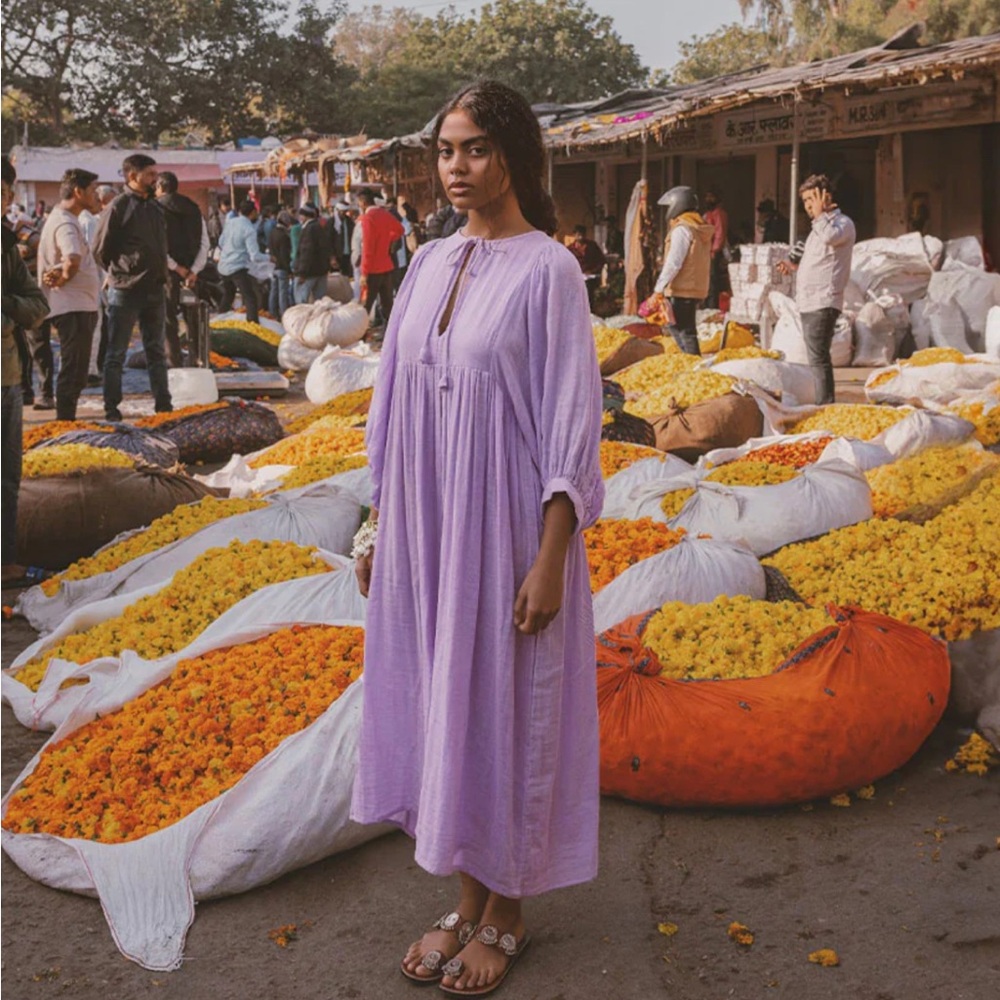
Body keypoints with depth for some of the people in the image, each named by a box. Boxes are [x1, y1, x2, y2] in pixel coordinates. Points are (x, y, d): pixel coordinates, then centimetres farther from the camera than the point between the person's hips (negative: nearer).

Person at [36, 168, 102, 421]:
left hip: (80, 306, 10)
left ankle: (66, 425, 25)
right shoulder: (65, 223, -16)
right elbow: (72, 260, -35)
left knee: (75, 372, 17)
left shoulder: (65, 218, 16)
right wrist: (62, 280, -16)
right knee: (73, 372, -7)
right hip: (73, 308, -10)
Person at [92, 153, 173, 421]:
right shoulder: (119, 206, -9)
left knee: (156, 351, 12)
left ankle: (163, 405, 18)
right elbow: (100, 250, -7)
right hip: (125, 291, -7)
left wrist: (162, 276, 11)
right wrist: (118, 274, 0)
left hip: (155, 289, 7)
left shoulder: (154, 206, 11)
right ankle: (112, 409, 7)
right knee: (116, 353, 1)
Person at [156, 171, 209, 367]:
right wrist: (193, 271, -4)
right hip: (191, 271, 5)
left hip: (168, 270, -5)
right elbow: (204, 243, 3)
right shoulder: (193, 209, 10)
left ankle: (174, 363, -1)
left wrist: (177, 268, -10)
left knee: (168, 318, 1)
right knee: (192, 318, 13)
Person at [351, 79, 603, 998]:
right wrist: (378, 523, 12)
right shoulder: (429, 266, 9)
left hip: (503, 525, -6)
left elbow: (571, 416, -12)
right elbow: (401, 404, 13)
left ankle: (504, 915, 23)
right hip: (425, 523, 6)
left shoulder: (548, 270, -9)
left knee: (503, 708, 4)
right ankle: (467, 903, 28)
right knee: (442, 699, 12)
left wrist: (550, 560, -17)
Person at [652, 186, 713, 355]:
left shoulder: (682, 229, -13)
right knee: (675, 326, 20)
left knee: (686, 332, -6)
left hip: (682, 290, -10)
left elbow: (673, 263, -20)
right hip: (697, 288, 10)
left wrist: (658, 289, -18)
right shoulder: (701, 229, 15)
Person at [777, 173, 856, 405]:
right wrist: (796, 266, 17)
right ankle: (824, 406, 19)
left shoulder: (843, 223, -6)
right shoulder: (821, 225, 23)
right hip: (809, 303, 10)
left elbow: (830, 237, -30)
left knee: (818, 359, -14)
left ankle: (825, 408, -14)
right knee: (817, 359, 13)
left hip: (823, 303, -10)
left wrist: (819, 213, -15)